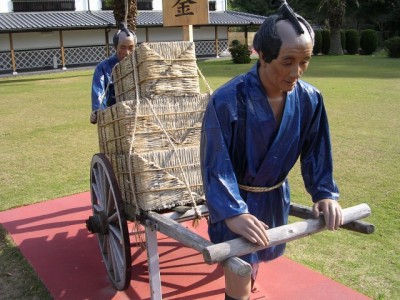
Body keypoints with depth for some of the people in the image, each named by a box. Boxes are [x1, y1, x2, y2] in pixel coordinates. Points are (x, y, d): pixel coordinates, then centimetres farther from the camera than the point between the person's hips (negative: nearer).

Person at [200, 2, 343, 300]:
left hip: (276, 197, 6)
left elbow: (316, 152, 0)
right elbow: (215, 164, -28)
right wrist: (232, 212, -37)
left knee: (261, 256, 29)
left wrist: (326, 193, -10)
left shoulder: (310, 99, -12)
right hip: (234, 201, -5)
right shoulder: (227, 100, -29)